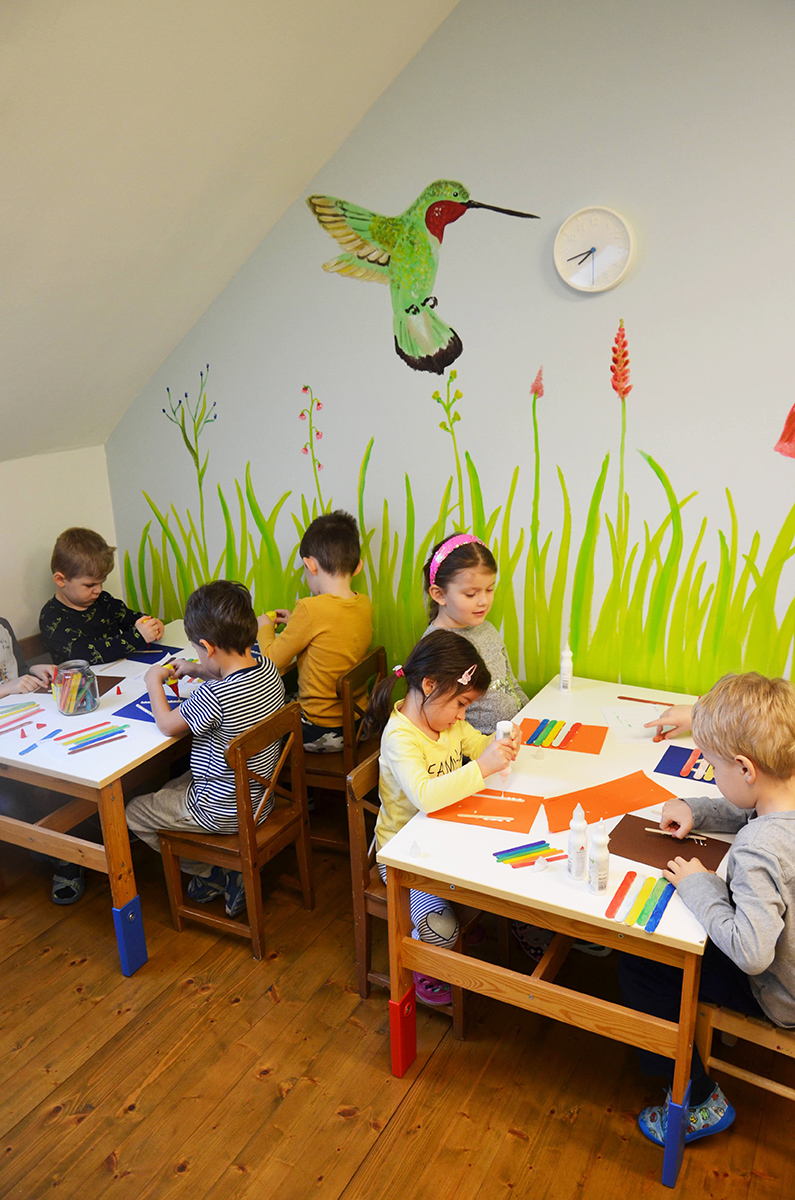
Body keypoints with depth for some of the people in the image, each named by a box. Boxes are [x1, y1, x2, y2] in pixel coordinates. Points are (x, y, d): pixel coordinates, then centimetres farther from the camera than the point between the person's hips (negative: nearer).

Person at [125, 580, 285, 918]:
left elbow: (168, 725, -15)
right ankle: (224, 870, 23)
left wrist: (154, 681, 0)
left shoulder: (214, 696, -34)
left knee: (134, 812, 13)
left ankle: (216, 874, 17)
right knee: (170, 787, 30)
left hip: (222, 812, -8)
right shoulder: (268, 669, -11)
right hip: (260, 797, 8)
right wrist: (196, 671, 10)